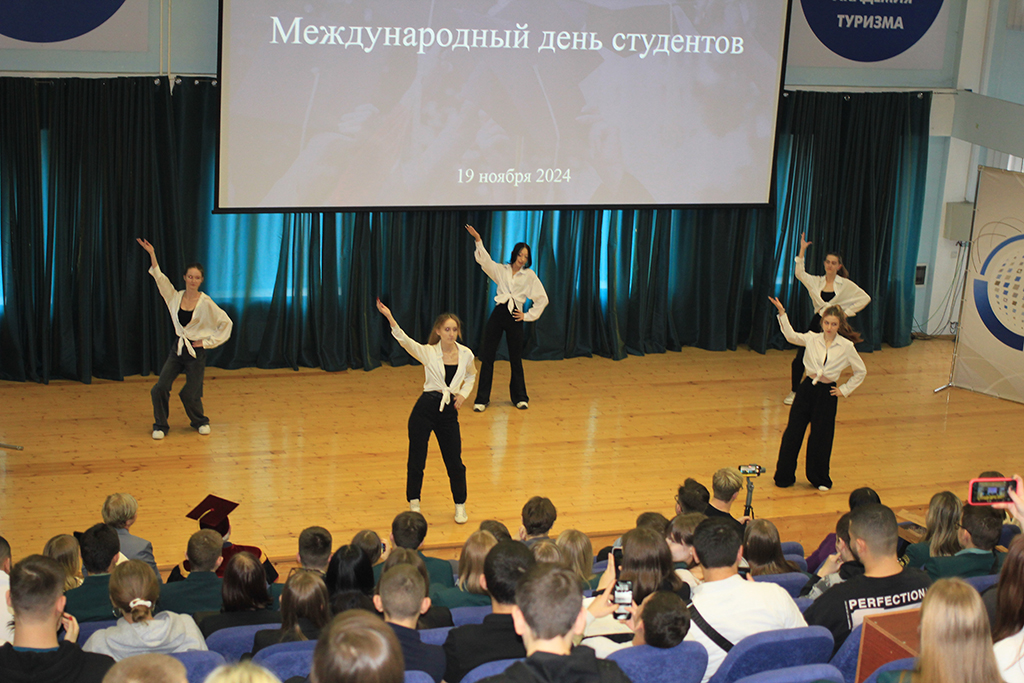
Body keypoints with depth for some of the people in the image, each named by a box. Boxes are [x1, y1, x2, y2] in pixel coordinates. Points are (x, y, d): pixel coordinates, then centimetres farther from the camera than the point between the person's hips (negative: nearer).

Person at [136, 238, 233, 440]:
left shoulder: (206, 303, -8)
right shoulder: (176, 297, 3)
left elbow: (226, 323, -4)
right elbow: (160, 278, -3)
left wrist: (208, 341, -5)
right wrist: (152, 255, -10)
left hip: (196, 351, -3)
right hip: (178, 349, 3)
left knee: (189, 395, -1)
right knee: (159, 389, -9)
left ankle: (200, 422, 28)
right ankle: (160, 425, 9)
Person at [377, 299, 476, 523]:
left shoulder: (466, 354, 2)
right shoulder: (428, 352, -6)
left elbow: (471, 376, 23)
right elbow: (405, 341, -23)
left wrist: (464, 394, 5)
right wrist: (390, 318, -38)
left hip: (449, 412, 2)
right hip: (425, 409, -2)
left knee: (455, 462, 4)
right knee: (416, 460, 4)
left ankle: (460, 506, 23)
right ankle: (414, 503, 24)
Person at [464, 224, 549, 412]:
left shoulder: (529, 275, 4)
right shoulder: (501, 270, 9)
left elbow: (542, 299, 5)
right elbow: (484, 259, -3)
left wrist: (528, 316, 1)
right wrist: (478, 240, -15)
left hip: (514, 318, -1)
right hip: (498, 313, 1)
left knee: (515, 359, 7)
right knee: (487, 357, -1)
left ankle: (519, 397, 23)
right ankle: (482, 399, 5)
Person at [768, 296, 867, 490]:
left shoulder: (846, 347, -6)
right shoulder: (812, 339, -1)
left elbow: (861, 371, 4)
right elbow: (791, 336, -8)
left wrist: (845, 390, 2)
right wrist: (782, 313, -17)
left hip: (826, 394, -1)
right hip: (807, 389, 2)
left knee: (821, 438, 6)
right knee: (793, 433, 3)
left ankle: (820, 479, 26)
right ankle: (784, 476, 17)